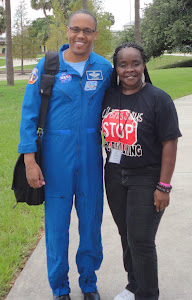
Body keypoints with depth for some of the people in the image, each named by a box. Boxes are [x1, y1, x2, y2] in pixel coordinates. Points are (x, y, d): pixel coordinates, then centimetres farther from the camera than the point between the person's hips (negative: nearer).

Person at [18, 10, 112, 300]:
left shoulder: (104, 68, 2)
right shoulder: (47, 66, -5)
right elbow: (29, 113, -4)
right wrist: (29, 159, -10)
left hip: (91, 156, 2)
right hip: (56, 154, -2)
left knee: (91, 221, 12)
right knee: (57, 223, 7)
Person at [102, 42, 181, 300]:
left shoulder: (158, 99, -12)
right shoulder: (109, 96, 4)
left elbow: (169, 144, -14)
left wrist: (163, 187, -16)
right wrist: (102, 170, 11)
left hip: (146, 180, -5)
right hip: (114, 176, 5)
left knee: (141, 241, -2)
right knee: (126, 236, 16)